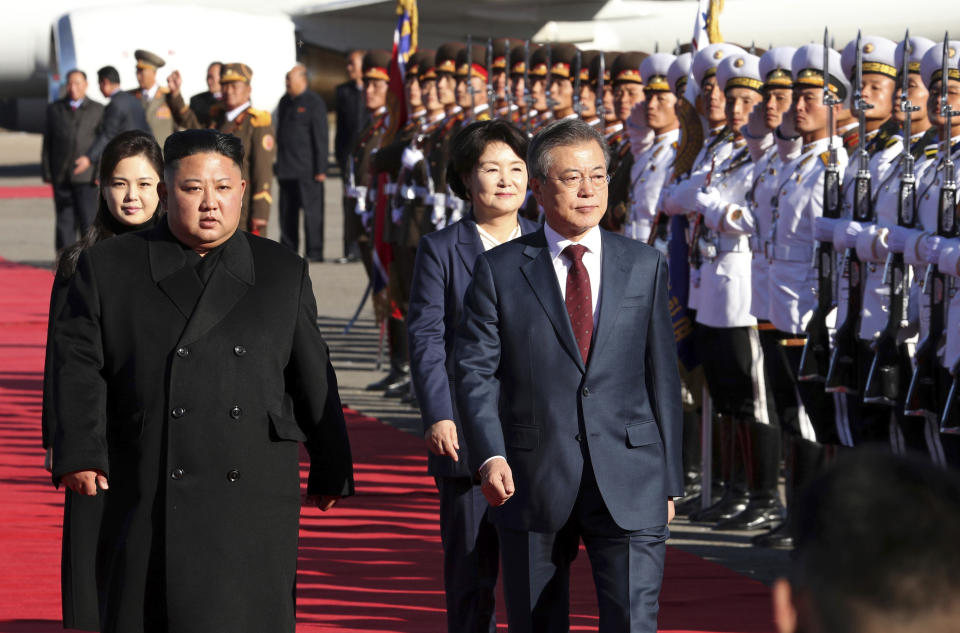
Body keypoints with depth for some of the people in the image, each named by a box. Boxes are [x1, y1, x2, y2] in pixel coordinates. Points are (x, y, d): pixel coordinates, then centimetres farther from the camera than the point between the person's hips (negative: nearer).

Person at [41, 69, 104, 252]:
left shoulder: (97, 110, 5)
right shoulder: (54, 109, 10)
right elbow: (47, 143, 9)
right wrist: (47, 173, 2)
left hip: (86, 175, -2)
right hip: (61, 175, 2)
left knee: (89, 219, -8)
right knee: (65, 220, 2)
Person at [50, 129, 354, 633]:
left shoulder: (284, 274, 12)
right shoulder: (107, 268, 6)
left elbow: (313, 379, 15)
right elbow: (79, 363, 0)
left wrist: (330, 471, 18)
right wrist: (79, 453, -12)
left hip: (253, 499, 1)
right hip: (147, 501, -1)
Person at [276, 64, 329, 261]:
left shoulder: (314, 103, -6)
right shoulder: (284, 102, 15)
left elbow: (321, 138, -9)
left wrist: (321, 169, -14)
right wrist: (279, 166, 15)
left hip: (307, 168, -7)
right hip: (287, 169, 7)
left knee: (312, 210, -5)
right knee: (287, 211, 7)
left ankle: (315, 251, -2)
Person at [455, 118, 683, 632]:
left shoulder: (645, 267, 9)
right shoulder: (499, 270, 4)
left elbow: (662, 374, 10)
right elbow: (475, 370, -2)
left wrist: (668, 477, 8)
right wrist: (489, 454, -18)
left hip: (628, 482, 0)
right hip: (532, 479, 0)